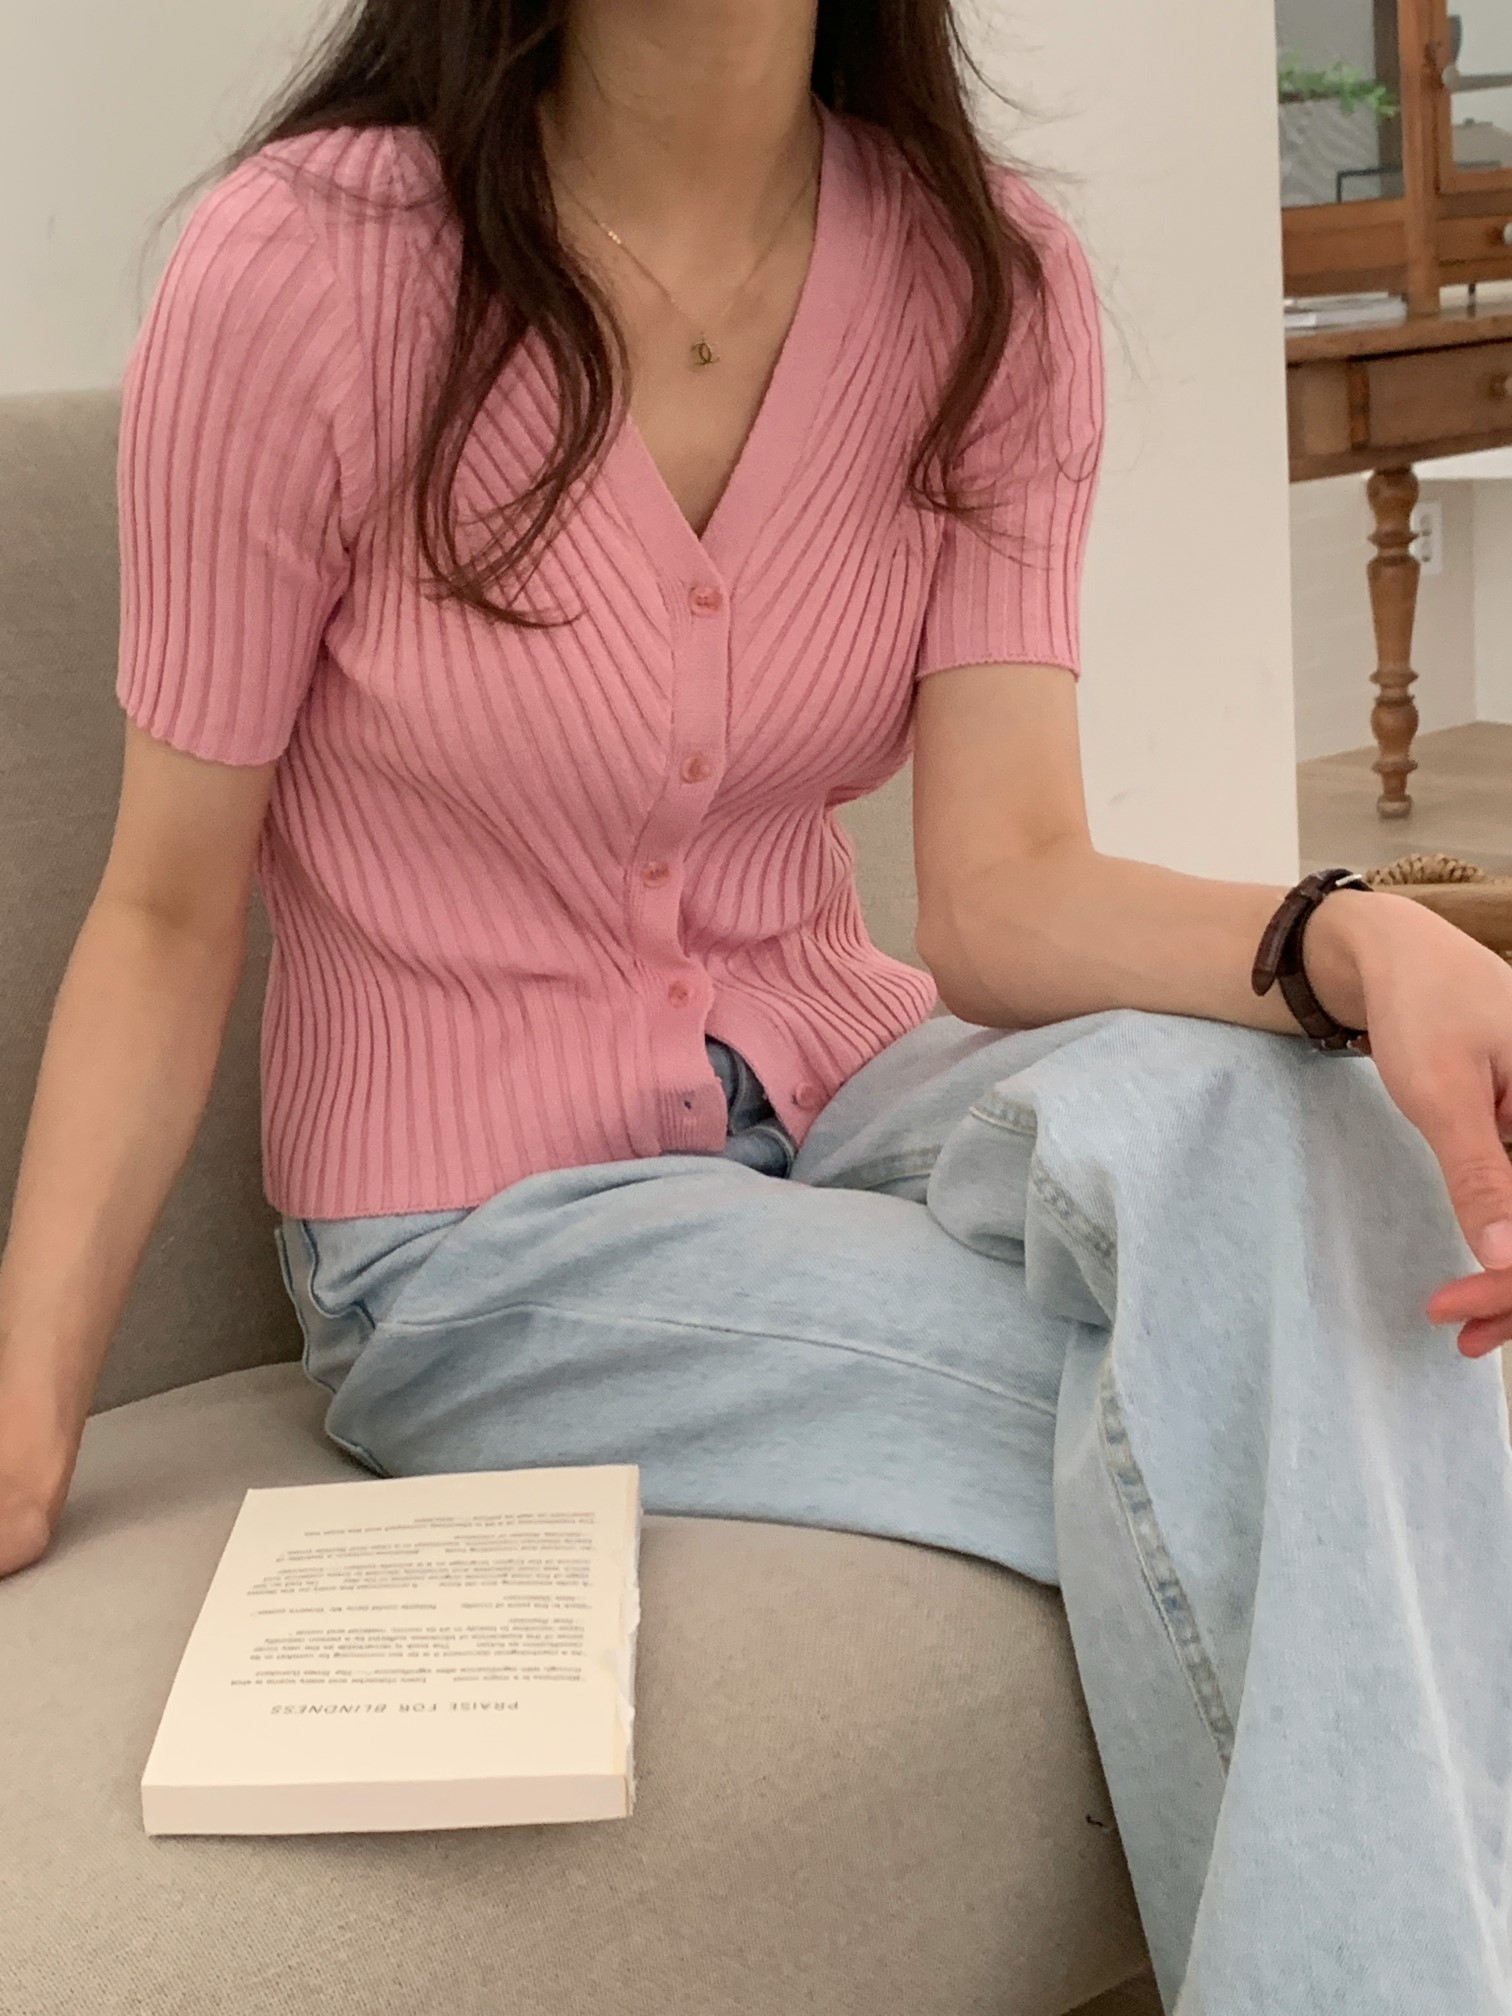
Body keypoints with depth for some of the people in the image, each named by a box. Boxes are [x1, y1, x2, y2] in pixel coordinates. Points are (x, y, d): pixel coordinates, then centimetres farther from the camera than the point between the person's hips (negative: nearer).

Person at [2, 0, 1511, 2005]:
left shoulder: (992, 283, -5)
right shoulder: (299, 268, -16)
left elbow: (1003, 893, -12)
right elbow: (166, 915, -9)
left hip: (842, 1093, 4)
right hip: (481, 1235, -3)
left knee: (1244, 1108, -29)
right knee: (1239, 1443, -24)